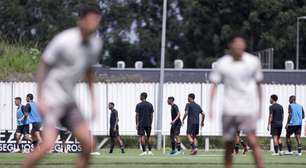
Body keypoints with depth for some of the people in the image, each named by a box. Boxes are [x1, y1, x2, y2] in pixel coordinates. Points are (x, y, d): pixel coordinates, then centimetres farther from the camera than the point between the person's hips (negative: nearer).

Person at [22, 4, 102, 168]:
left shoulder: (95, 44, 3)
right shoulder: (64, 41, -18)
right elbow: (43, 65, -10)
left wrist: (93, 100, 18)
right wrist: (40, 98, -13)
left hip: (69, 100, 8)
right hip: (52, 98, -7)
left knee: (88, 144, -1)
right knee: (48, 144, -20)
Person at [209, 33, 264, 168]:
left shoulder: (253, 61, 1)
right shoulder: (222, 63, -2)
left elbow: (258, 84, 12)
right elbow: (214, 85, -2)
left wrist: (260, 108, 16)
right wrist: (210, 106, -13)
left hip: (249, 108, -1)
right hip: (229, 109, 1)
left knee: (252, 141, -16)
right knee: (229, 145, 7)